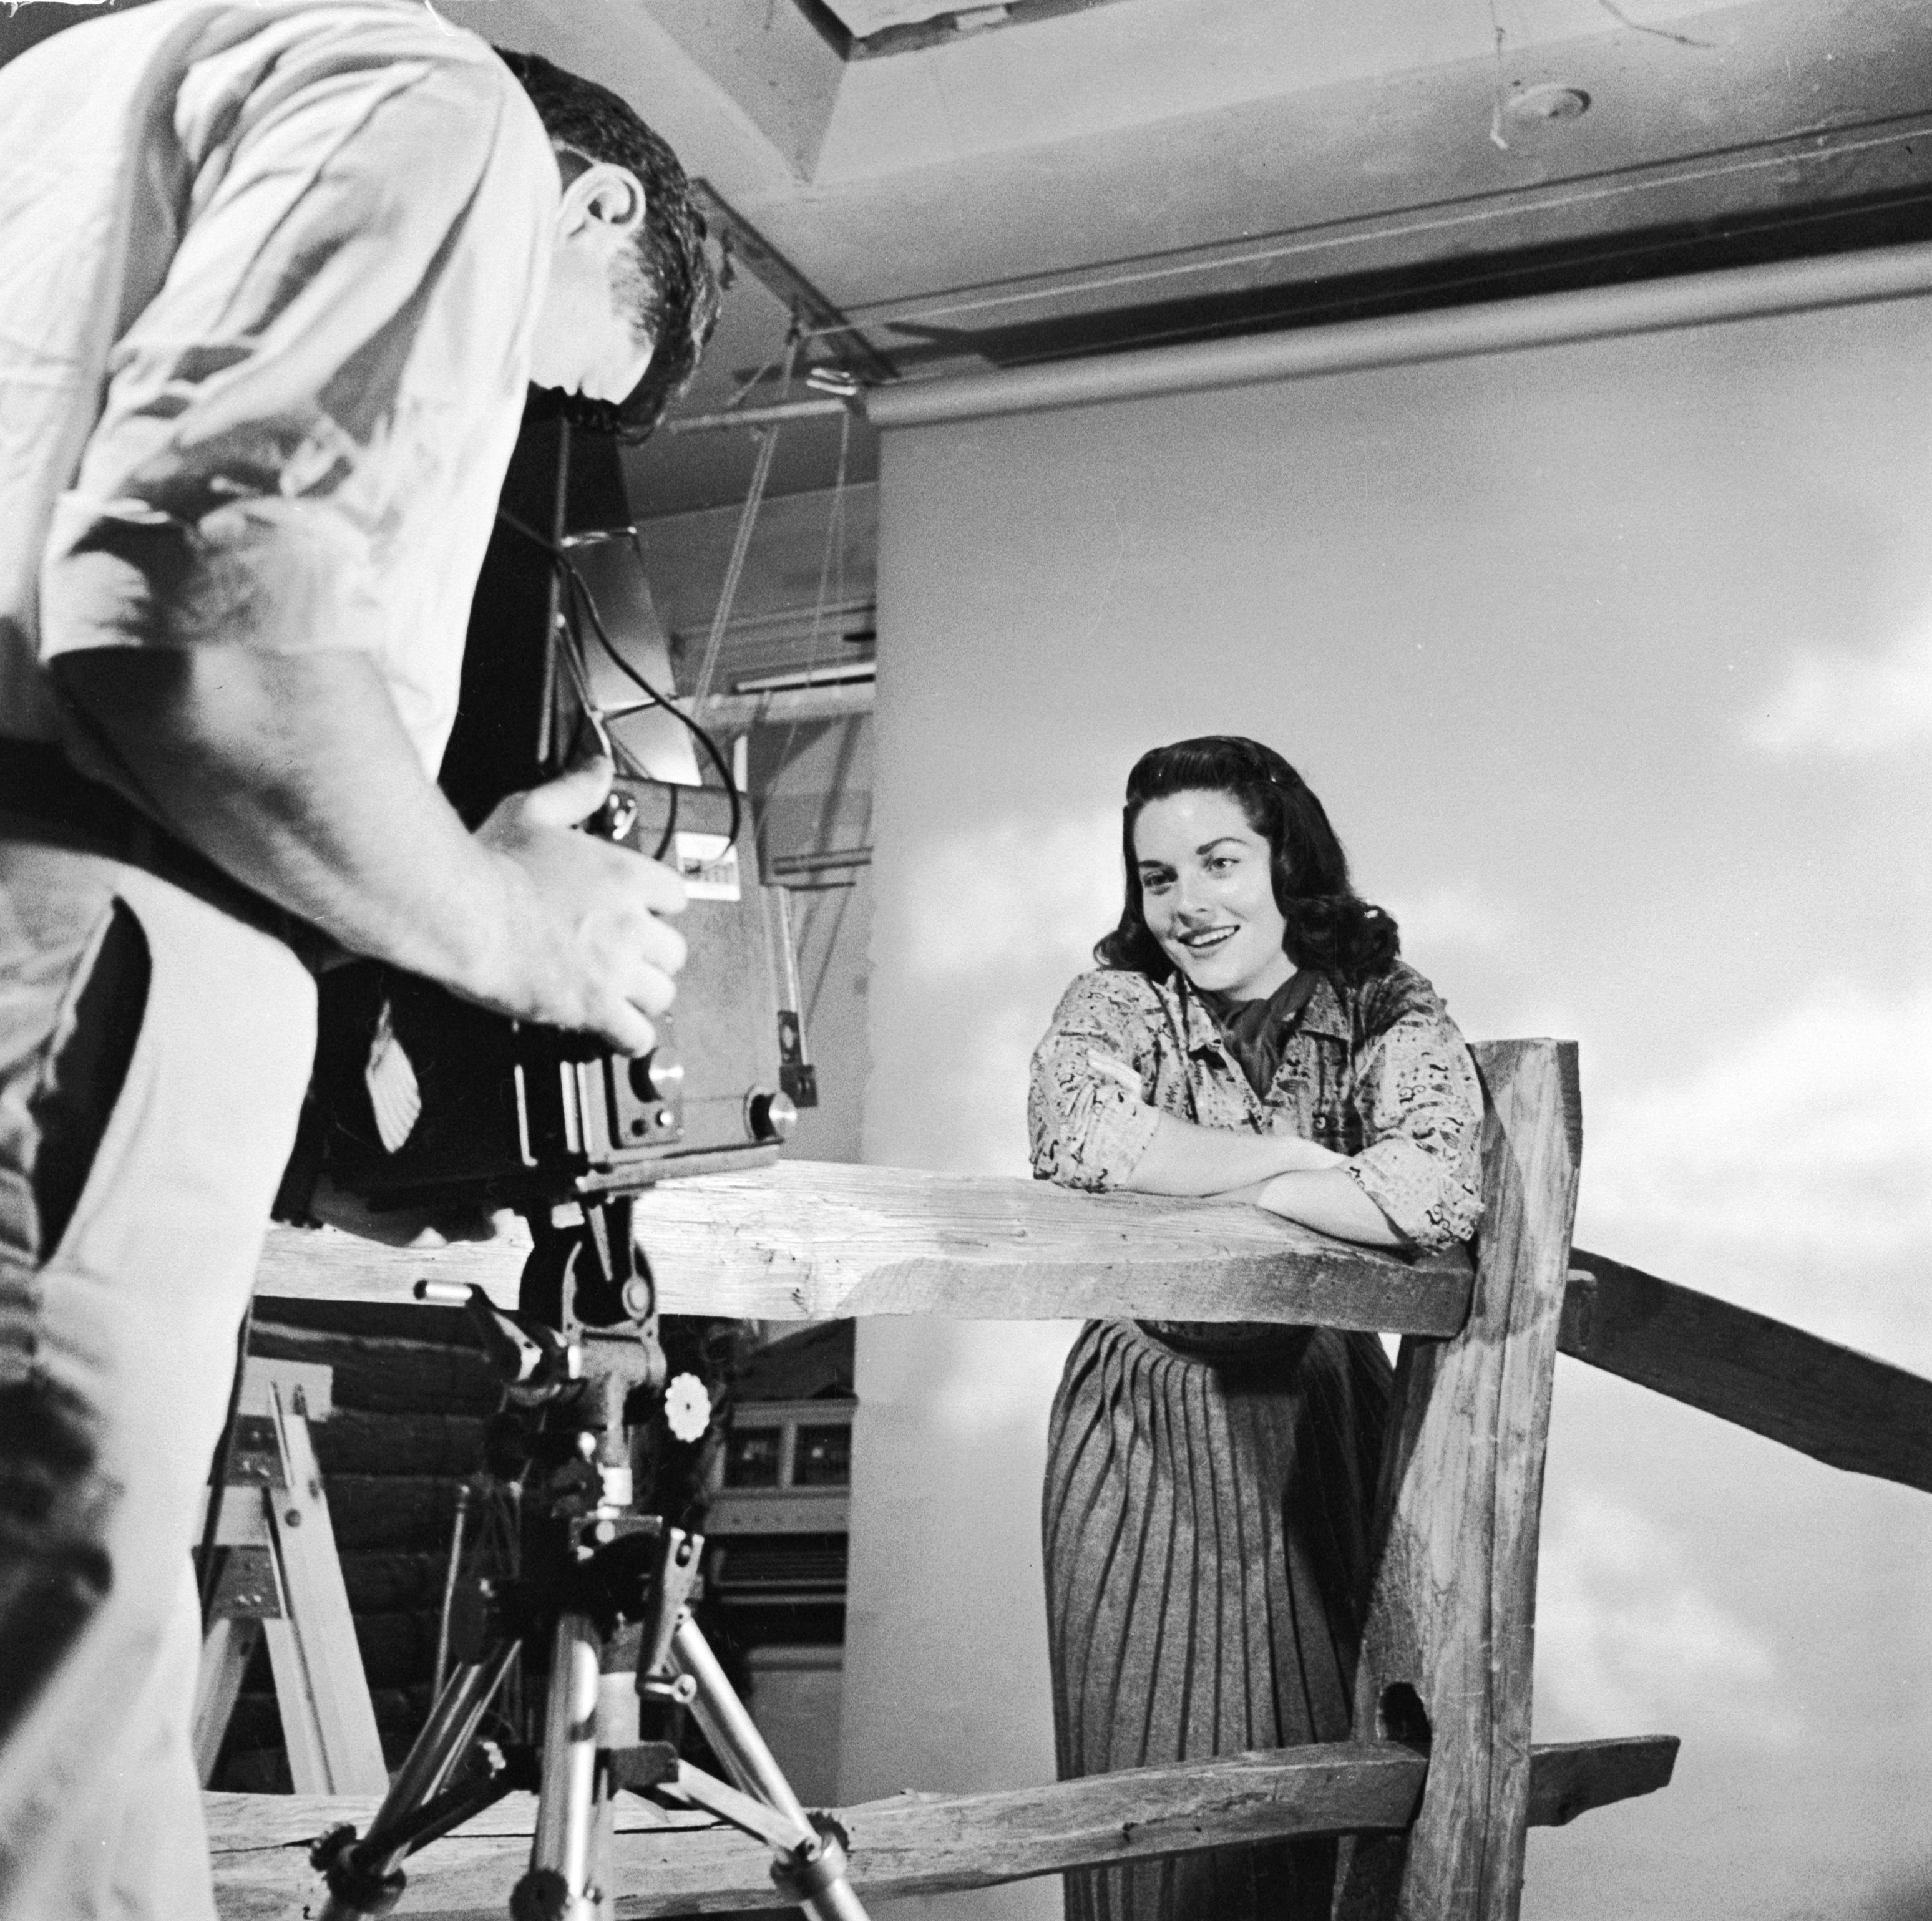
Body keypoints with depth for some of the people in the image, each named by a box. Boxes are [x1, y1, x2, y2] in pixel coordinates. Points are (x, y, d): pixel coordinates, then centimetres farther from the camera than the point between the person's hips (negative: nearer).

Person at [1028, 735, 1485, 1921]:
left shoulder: (1390, 1012, -8)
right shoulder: (1122, 999, -6)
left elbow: (1442, 1193, -27)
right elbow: (1078, 1137, -28)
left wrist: (1201, 1178, -21)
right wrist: (1291, 1154, -20)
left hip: (1316, 1420, 1)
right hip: (1143, 1420, 0)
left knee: (1298, 1756, 10)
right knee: (1140, 1759, 5)